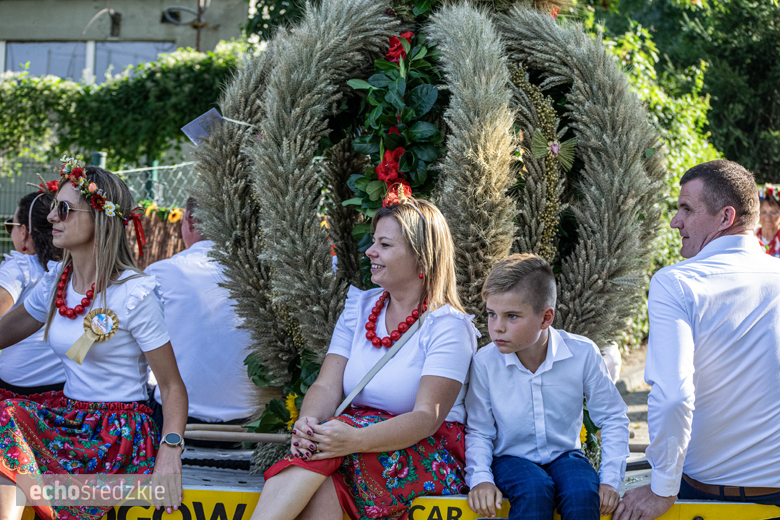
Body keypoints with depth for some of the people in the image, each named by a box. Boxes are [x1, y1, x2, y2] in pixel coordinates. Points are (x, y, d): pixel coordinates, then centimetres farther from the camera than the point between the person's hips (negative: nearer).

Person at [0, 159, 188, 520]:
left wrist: (170, 456, -25)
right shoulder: (55, 282, 8)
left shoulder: (134, 294, -12)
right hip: (68, 416, 6)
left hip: (120, 431, -6)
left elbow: (172, 386, -12)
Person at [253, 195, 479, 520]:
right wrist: (307, 423, -23)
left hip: (429, 454, -4)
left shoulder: (448, 326, -8)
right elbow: (327, 386, 2)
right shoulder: (359, 307, 11)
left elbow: (427, 418, -19)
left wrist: (353, 439, -36)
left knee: (324, 449, -34)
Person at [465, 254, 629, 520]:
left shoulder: (582, 354, -12)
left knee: (583, 491, -32)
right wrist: (481, 478, -20)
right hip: (511, 458, -1)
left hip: (563, 455, 1)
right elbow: (479, 431, -2)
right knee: (534, 490, -34)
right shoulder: (485, 362, -13)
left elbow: (613, 418, -1)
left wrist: (610, 480, -9)